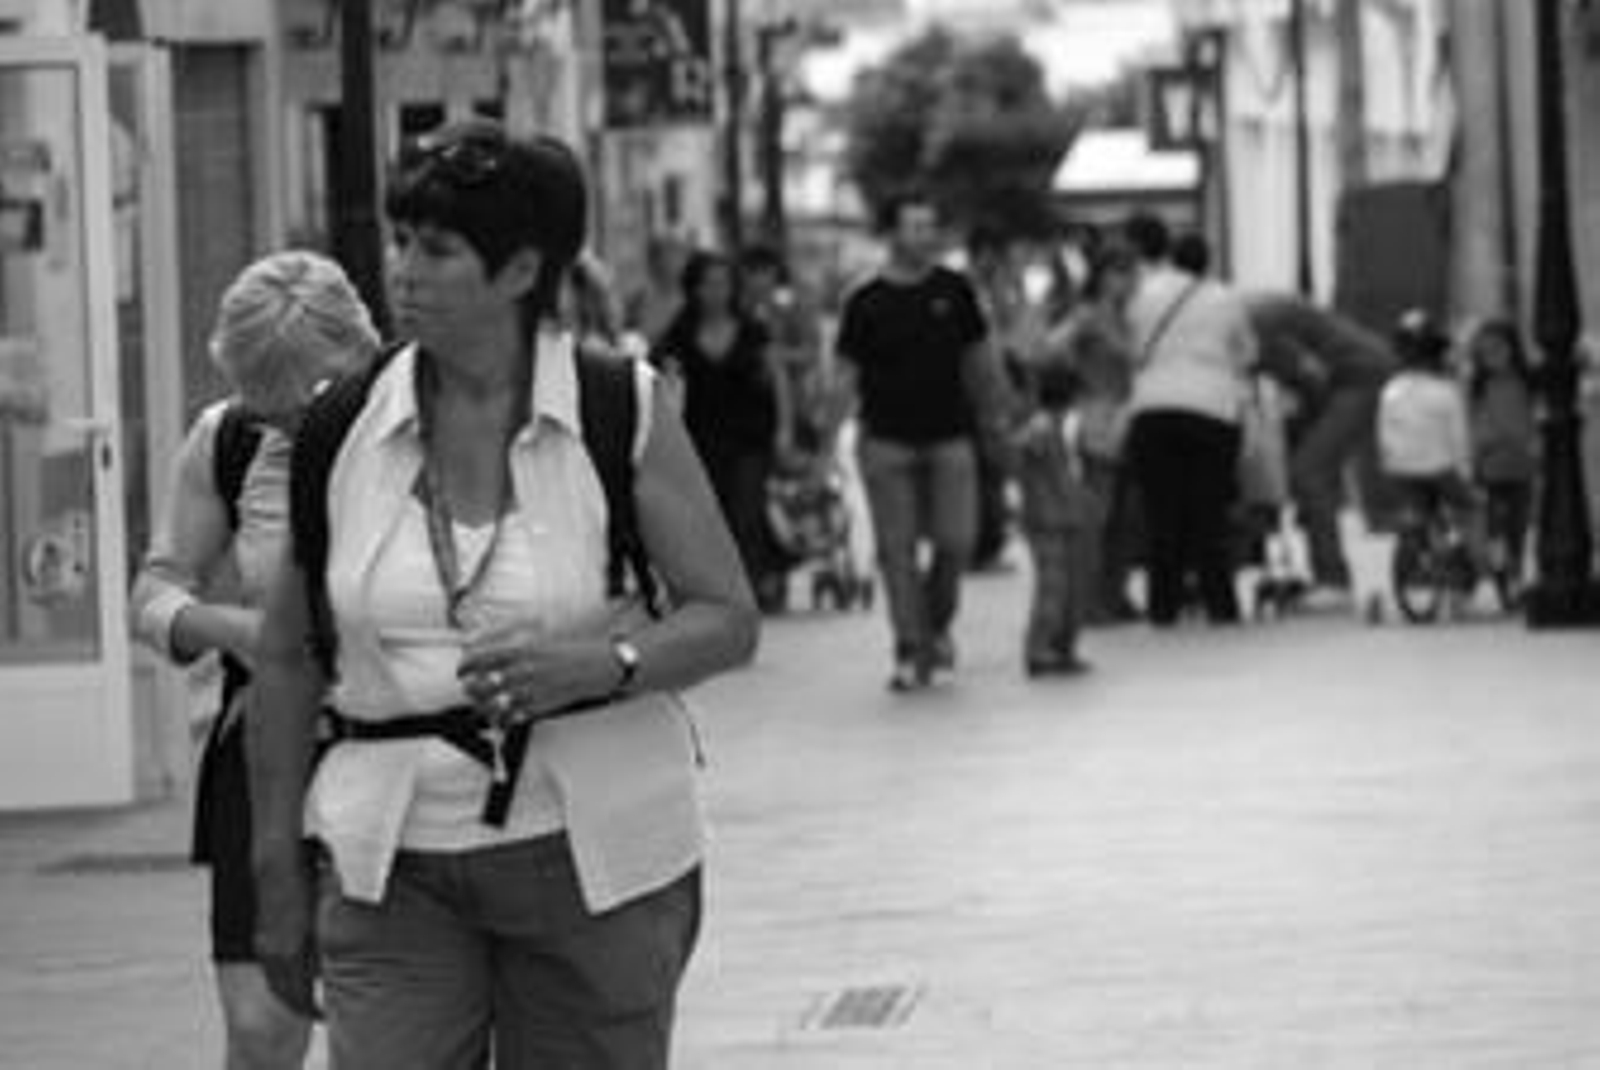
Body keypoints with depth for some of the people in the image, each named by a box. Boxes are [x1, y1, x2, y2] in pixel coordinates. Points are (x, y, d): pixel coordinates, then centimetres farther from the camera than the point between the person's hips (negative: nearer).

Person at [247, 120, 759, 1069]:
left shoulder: (623, 412, -2)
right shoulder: (339, 431, 3)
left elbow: (730, 619, 0)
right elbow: (288, 659, 9)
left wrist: (601, 662, -20)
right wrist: (279, 874, 8)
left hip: (596, 853, -1)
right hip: (394, 864, 1)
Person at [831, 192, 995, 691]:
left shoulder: (953, 290, 5)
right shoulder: (866, 302, 0)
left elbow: (977, 356, 14)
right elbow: (846, 372, 4)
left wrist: (981, 415, 14)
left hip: (950, 438, 1)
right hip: (888, 440, -1)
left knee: (957, 541, -6)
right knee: (897, 550, -1)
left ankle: (937, 625, 20)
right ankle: (910, 650, 7)